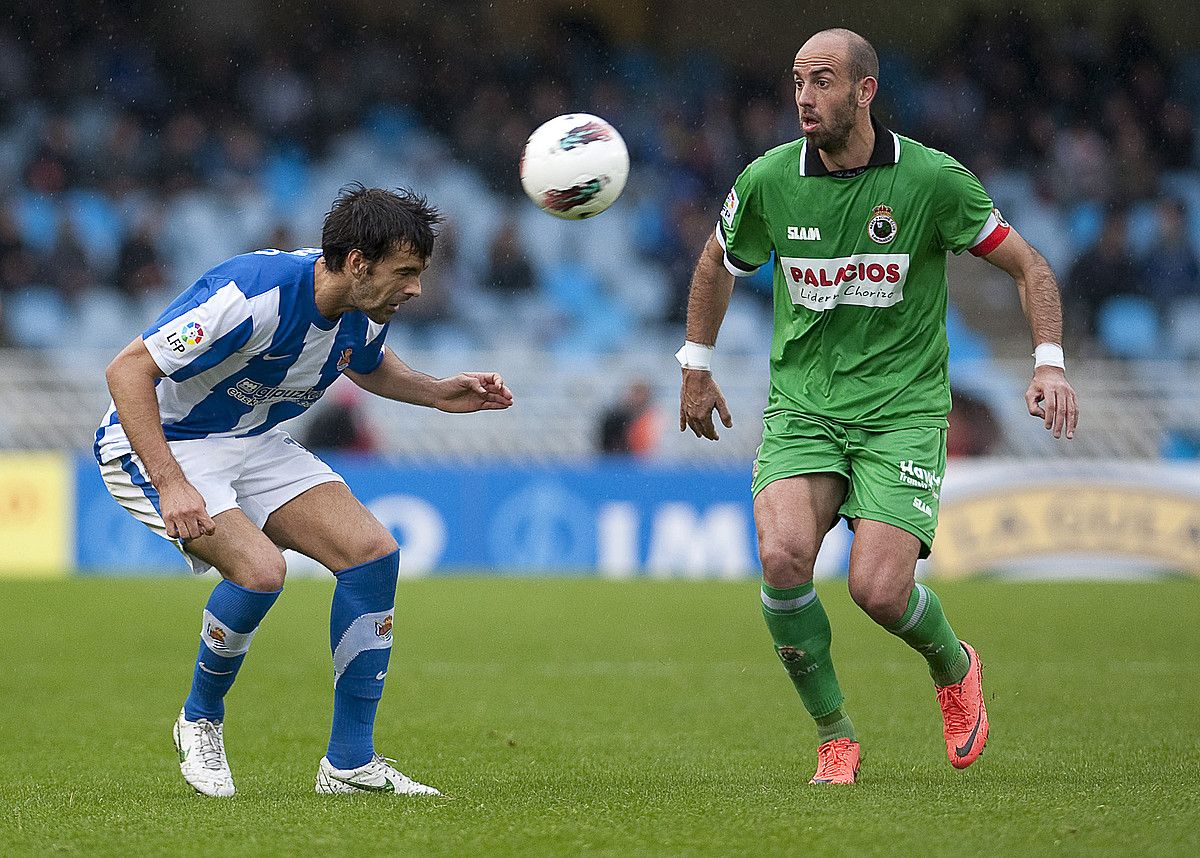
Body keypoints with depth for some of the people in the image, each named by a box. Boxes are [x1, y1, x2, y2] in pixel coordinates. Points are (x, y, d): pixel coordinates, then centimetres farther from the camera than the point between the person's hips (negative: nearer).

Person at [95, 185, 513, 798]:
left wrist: (438, 393, 0)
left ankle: (349, 764, 0)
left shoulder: (365, 313, -8)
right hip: (159, 444, -8)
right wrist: (171, 484, -36)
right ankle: (200, 722, -1)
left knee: (372, 551, -8)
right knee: (259, 567, -30)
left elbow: (368, 365, 19)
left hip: (255, 442, 8)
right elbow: (127, 370, -30)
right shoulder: (253, 294, -33)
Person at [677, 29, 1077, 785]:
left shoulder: (931, 178, -9)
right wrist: (697, 367, 21)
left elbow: (1028, 265, 0)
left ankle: (953, 665, 19)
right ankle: (835, 737, -4)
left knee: (879, 589, -18)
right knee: (783, 558, -24)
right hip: (801, 407, 2)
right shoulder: (768, 181, -2)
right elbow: (717, 264, 19)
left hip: (903, 411, -2)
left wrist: (1050, 365, -13)